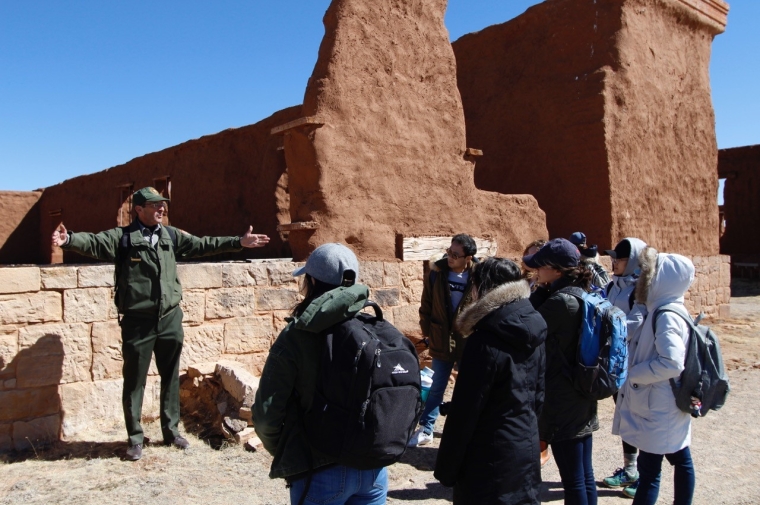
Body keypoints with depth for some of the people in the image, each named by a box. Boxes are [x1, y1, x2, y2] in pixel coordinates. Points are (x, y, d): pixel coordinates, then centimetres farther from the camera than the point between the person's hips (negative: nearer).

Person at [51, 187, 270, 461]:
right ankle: (135, 438, 22)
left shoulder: (171, 235, 8)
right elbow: (94, 242, -21)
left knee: (171, 378, 15)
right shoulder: (122, 237, -6)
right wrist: (69, 239, -42)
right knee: (134, 381, 7)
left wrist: (239, 242, 11)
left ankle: (171, 430, 31)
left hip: (170, 318, 5)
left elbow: (202, 245, 12)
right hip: (138, 322, -4)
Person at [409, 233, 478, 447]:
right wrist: (427, 331, 2)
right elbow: (426, 304, 2)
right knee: (436, 387, 13)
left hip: (469, 343, -1)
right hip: (442, 342, 1)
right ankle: (425, 430, 25)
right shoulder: (437, 272, -6)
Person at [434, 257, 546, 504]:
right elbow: (539, 396, 10)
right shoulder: (534, 338, 1)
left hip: (490, 459, -7)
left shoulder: (484, 342, -21)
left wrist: (446, 468, -10)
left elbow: (464, 412, -19)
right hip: (528, 451, 7)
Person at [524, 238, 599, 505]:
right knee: (585, 475, 17)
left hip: (562, 404, -9)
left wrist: (541, 291, -10)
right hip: (583, 402, 9)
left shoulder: (559, 301, -21)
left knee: (573, 480, 3)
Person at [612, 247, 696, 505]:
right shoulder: (664, 311, 9)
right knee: (681, 460, 19)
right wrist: (634, 371, 6)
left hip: (658, 409, -9)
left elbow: (672, 363, -30)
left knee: (649, 469, -2)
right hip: (663, 406, 9)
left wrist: (634, 373, -19)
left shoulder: (667, 316, -21)